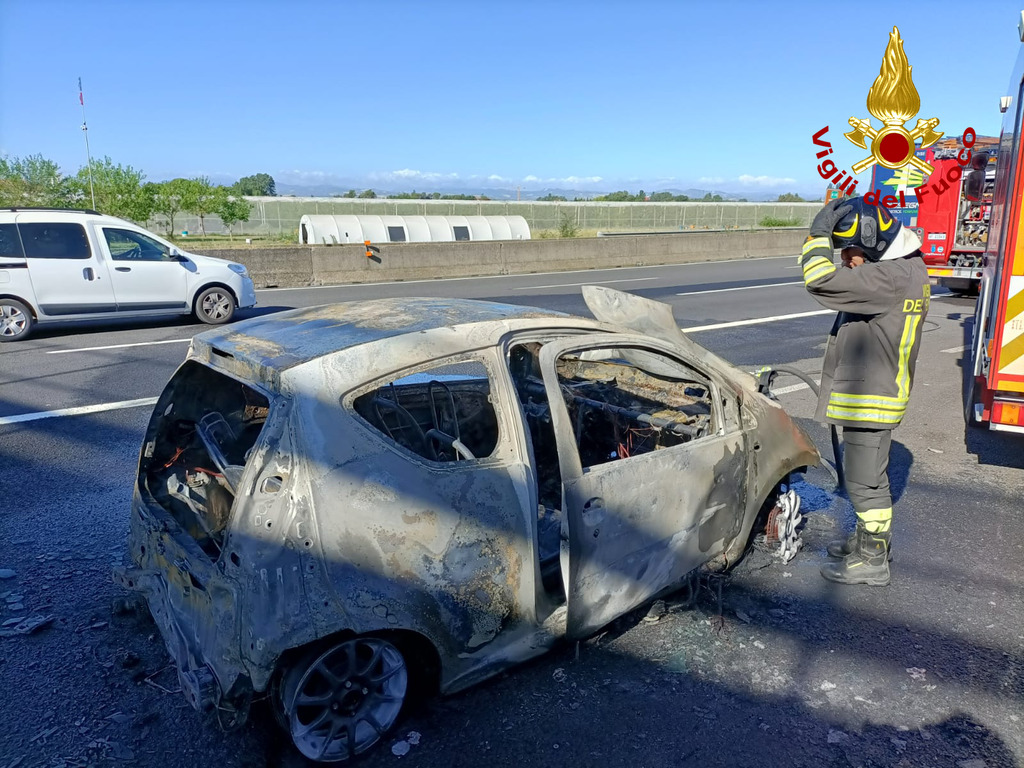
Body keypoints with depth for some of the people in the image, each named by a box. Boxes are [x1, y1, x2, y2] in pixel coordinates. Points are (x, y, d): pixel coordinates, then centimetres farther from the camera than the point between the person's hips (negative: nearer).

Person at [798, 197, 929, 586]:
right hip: (866, 395, 10)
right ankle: (868, 538, 38)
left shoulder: (894, 276, -25)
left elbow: (821, 281, -31)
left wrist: (820, 230, -20)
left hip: (871, 400, -10)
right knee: (865, 474, 22)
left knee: (866, 480, 2)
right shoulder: (905, 270, 9)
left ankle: (872, 561, 15)